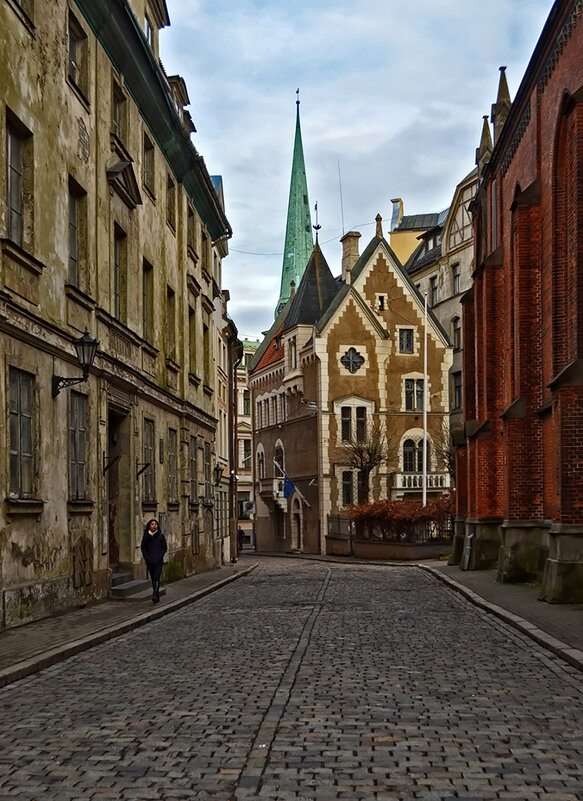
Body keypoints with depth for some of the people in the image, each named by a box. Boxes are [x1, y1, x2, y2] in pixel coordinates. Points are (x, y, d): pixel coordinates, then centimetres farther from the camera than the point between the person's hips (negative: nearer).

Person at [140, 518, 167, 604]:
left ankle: (155, 596, -25)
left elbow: (165, 548, 3)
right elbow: (143, 548, 8)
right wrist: (146, 558, -3)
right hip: (150, 561, 3)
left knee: (156, 578, -15)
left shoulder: (161, 536, 1)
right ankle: (157, 596, 17)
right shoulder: (146, 536, 4)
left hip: (158, 561, -2)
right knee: (153, 579, 8)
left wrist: (159, 557, -8)